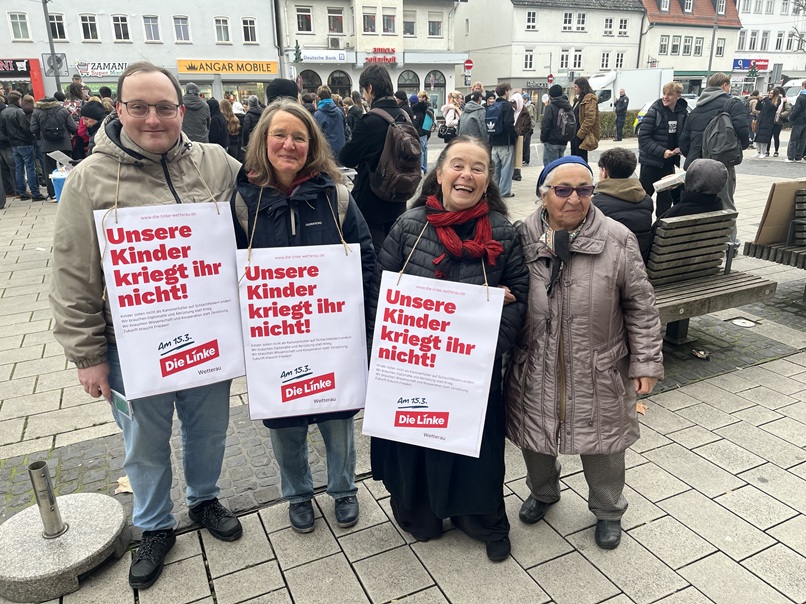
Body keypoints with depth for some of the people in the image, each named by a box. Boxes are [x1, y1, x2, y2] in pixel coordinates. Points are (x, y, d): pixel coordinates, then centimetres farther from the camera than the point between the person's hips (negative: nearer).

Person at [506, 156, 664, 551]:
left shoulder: (616, 241, -8)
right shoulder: (522, 238, -4)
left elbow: (640, 307, -4)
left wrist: (646, 363, -5)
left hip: (598, 374, -1)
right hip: (535, 372, 2)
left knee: (602, 444, 16)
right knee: (534, 438, 19)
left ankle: (608, 510, 44)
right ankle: (542, 492, 51)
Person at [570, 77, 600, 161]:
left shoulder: (589, 99, -12)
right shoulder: (578, 99, 18)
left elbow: (590, 119, -20)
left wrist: (580, 134, -20)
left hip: (582, 136, -9)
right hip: (575, 134, 9)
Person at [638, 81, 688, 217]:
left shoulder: (682, 113, 1)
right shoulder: (655, 111, -12)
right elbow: (643, 137, -16)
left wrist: (680, 148, -9)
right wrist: (662, 151, -23)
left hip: (668, 162, 5)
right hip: (651, 160, -5)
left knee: (666, 196, 11)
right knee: (644, 194, 1)